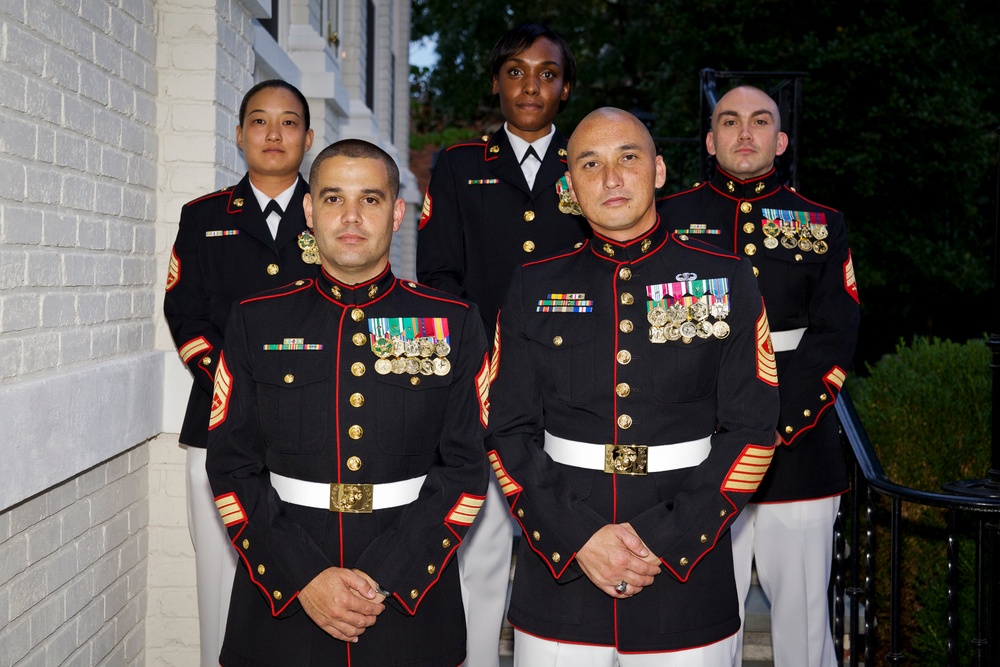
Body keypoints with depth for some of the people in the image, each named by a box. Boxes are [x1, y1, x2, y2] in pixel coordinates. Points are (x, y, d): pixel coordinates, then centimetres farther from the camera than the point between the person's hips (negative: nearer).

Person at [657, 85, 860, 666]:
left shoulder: (823, 225, 10)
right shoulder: (671, 218, 7)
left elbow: (833, 339, 1)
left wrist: (776, 427, -11)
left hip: (800, 455, 1)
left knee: (804, 613, 7)